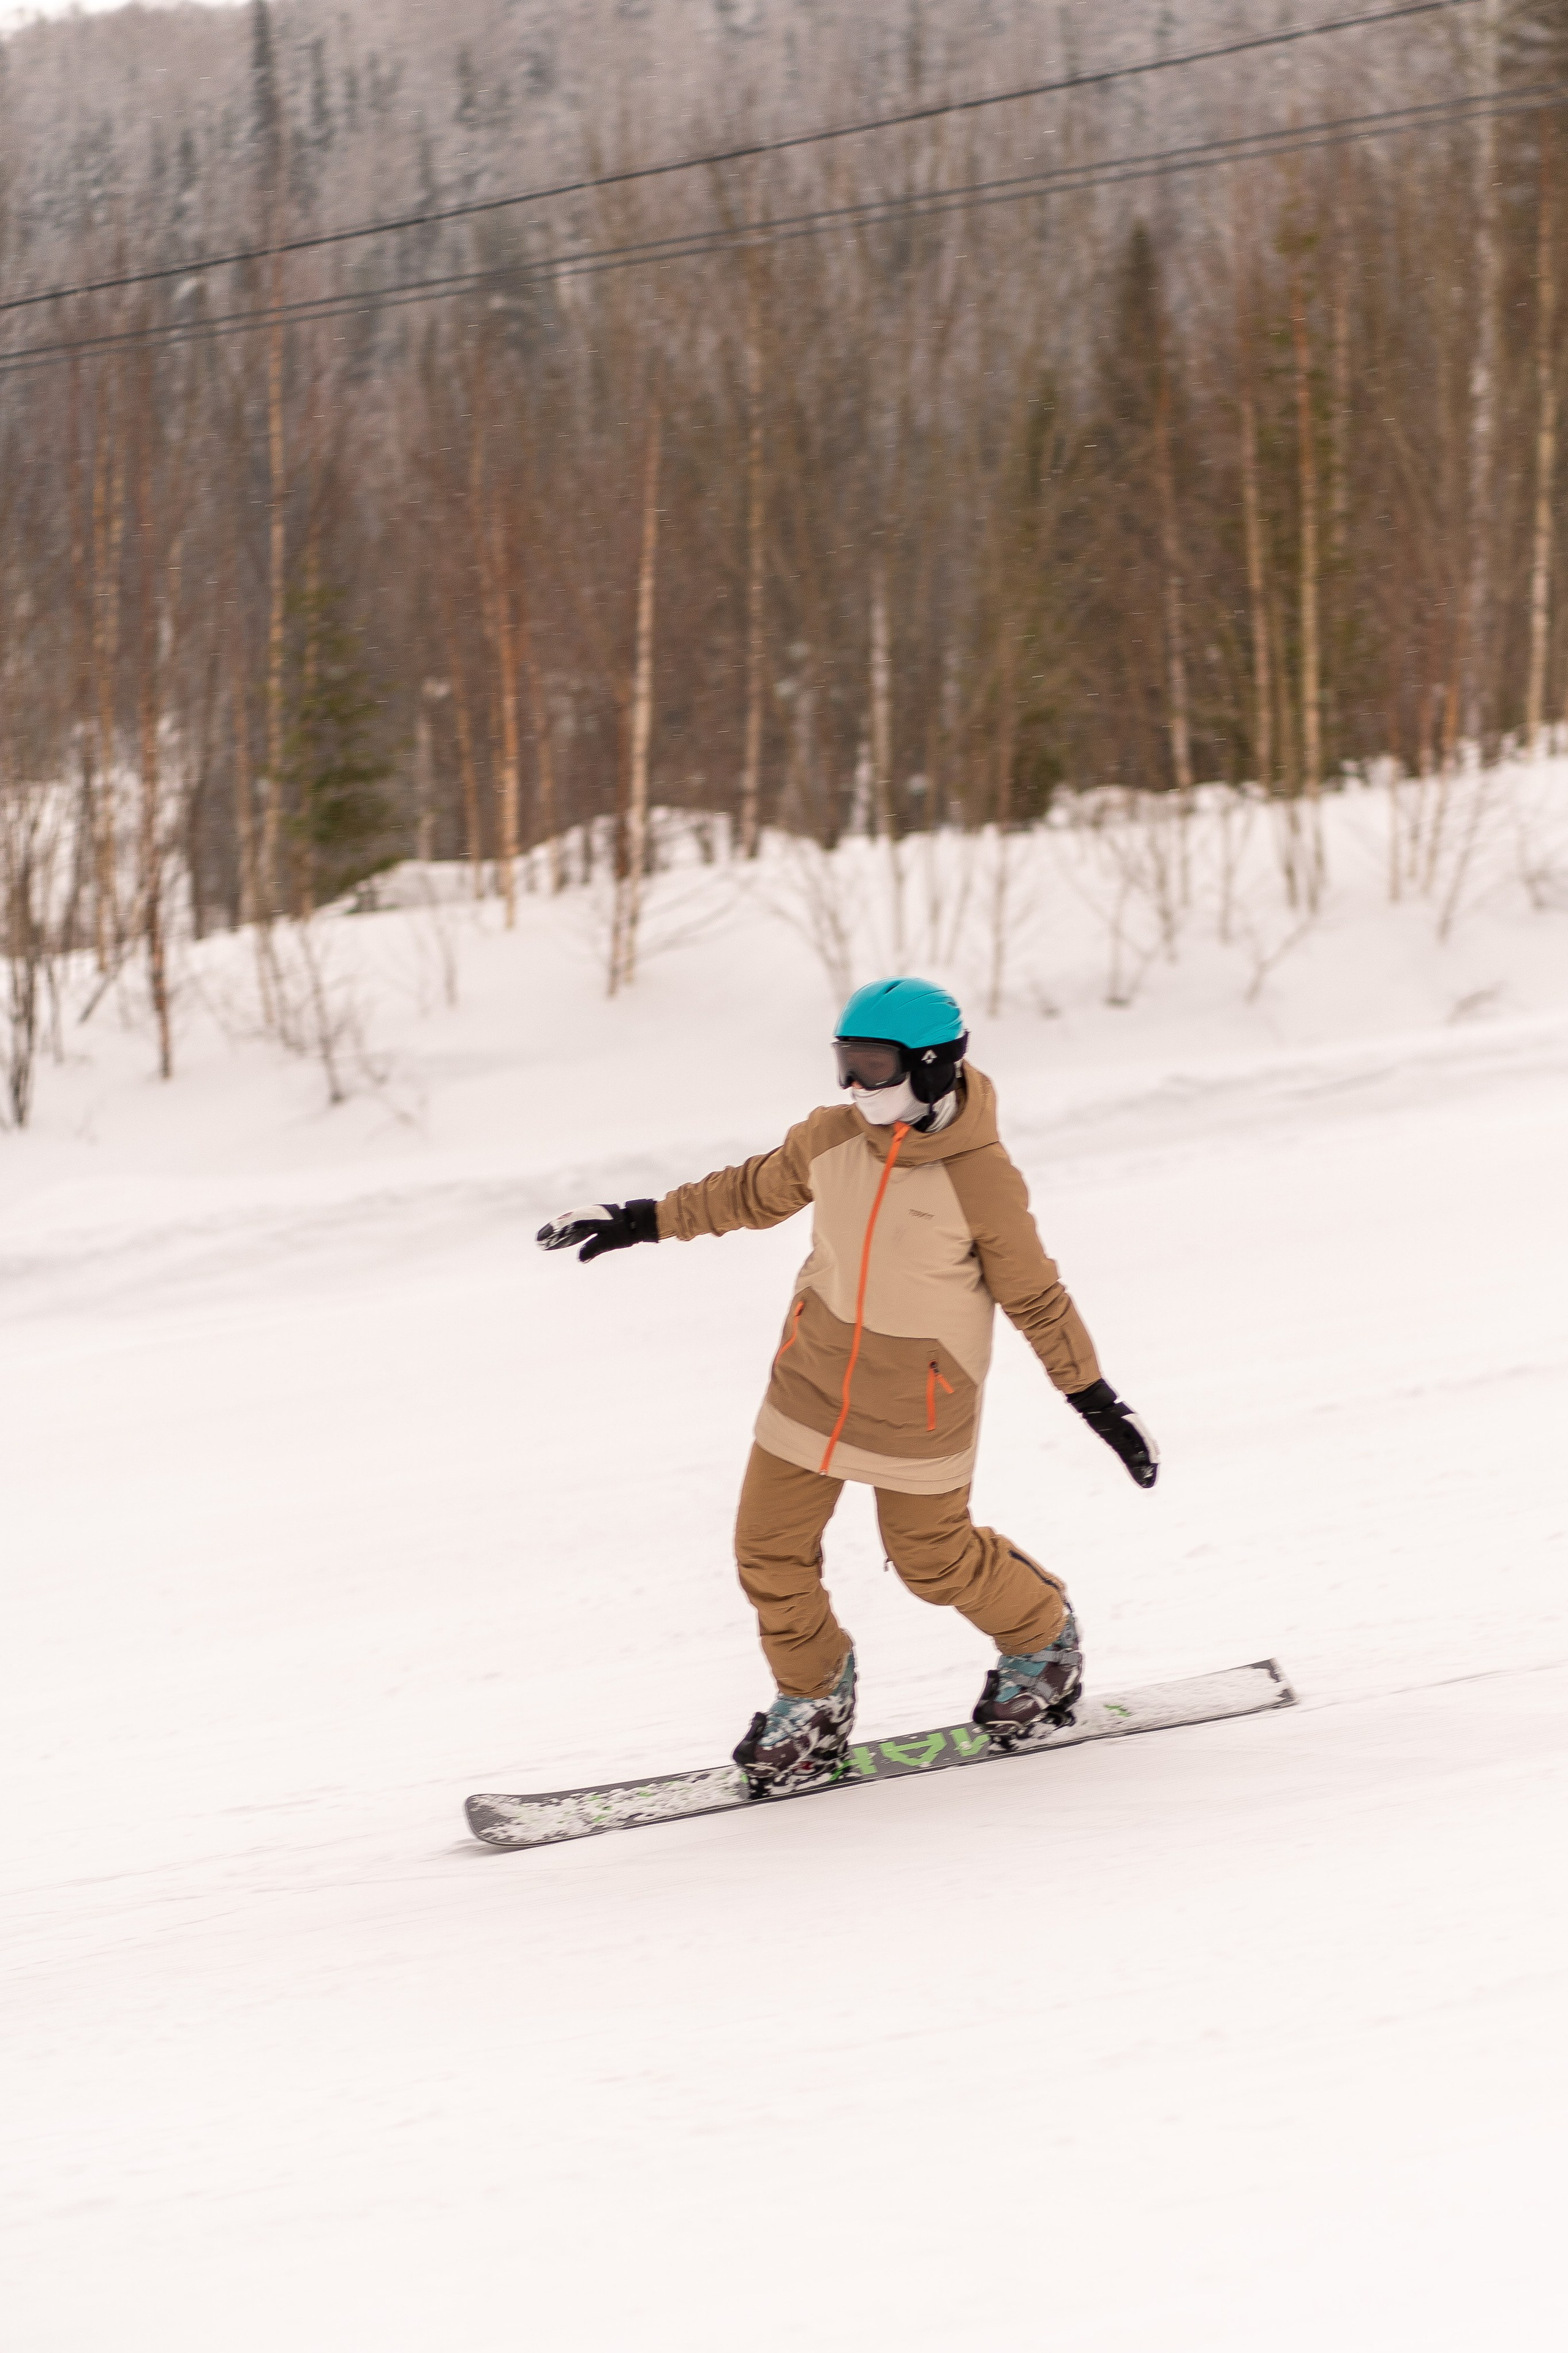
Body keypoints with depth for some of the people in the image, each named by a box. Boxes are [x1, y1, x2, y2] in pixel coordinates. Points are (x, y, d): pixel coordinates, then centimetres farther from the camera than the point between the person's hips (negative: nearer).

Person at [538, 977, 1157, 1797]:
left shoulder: (982, 1180, -21)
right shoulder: (831, 1137, -7)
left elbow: (1035, 1296, -10)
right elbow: (753, 1192, 12)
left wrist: (1098, 1402, -7)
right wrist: (643, 1222, 14)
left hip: (920, 1404, -5)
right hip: (813, 1379, 5)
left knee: (933, 1557, 8)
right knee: (769, 1548, 3)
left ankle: (1041, 1639, 38)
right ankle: (812, 1700, 26)